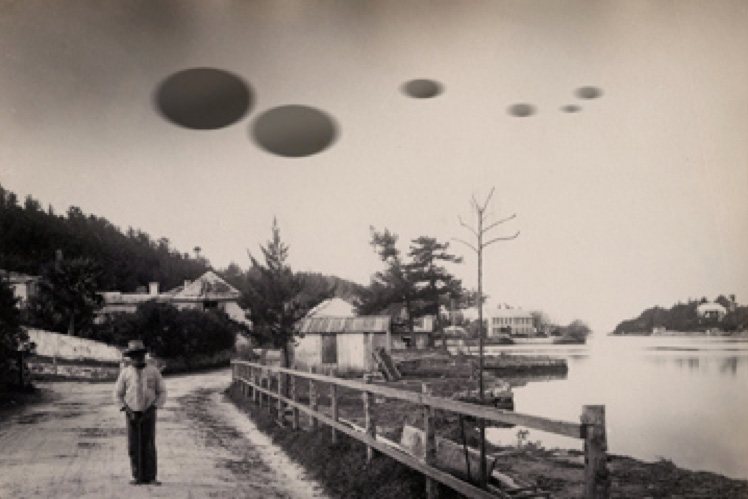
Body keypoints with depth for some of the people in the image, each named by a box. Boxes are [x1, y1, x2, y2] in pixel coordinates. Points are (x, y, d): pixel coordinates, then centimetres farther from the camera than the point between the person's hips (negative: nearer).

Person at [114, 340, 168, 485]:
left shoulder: (153, 371, -5)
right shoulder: (125, 372, -3)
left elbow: (162, 392, 0)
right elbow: (118, 394, 5)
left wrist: (153, 408, -11)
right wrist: (126, 410, -7)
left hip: (148, 414, -1)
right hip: (132, 414, 1)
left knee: (149, 446, -2)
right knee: (134, 447, 2)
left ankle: (150, 477, 4)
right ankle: (137, 477, 11)